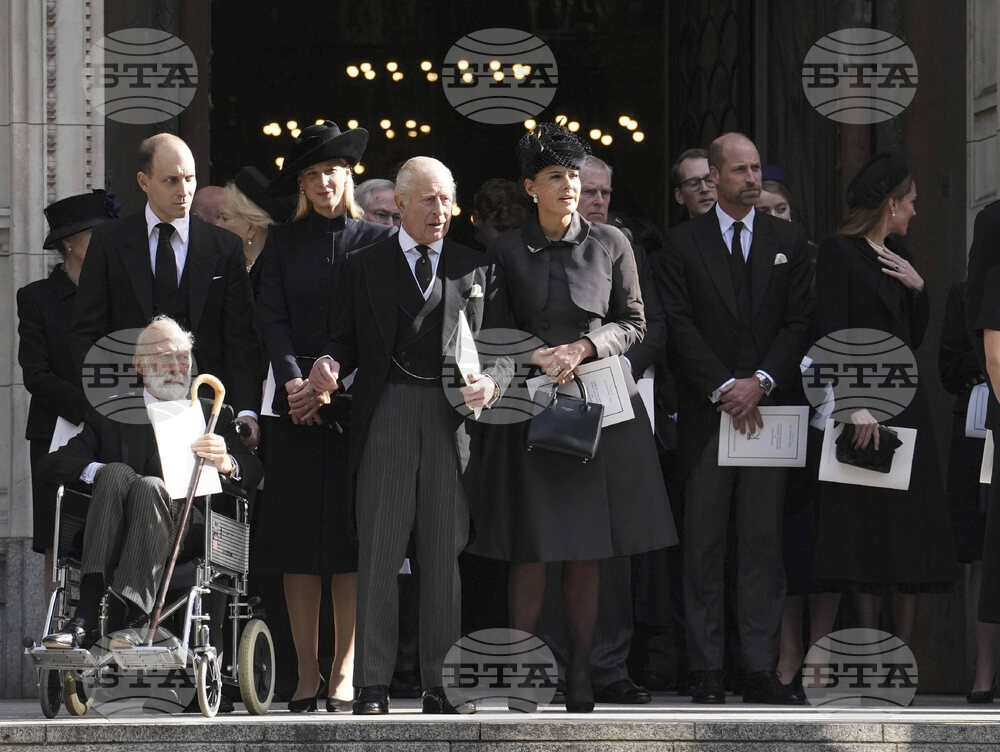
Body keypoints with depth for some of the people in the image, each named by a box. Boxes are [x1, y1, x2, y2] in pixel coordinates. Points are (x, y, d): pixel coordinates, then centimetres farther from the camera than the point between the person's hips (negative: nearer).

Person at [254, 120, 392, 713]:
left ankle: (344, 674, -1)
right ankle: (307, 675, 3)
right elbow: (272, 318, 6)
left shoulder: (376, 240, 5)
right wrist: (294, 382, -9)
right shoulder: (284, 242, 12)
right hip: (298, 411, 2)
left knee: (353, 541, -4)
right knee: (299, 542, -1)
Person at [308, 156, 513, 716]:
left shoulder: (477, 267, 13)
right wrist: (331, 364, -11)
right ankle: (373, 685, 0)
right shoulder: (366, 266, 11)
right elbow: (348, 339, 11)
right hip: (387, 412, -1)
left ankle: (442, 685, 7)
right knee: (380, 549, -3)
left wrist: (492, 382, -11)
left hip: (455, 415, 1)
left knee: (446, 553, 2)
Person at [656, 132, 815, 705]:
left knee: (764, 543, -1)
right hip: (707, 412, -1)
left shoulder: (789, 241, 11)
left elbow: (800, 323, 6)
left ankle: (762, 668, 0)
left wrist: (760, 382, -8)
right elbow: (681, 327, -1)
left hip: (767, 407, 1)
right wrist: (724, 389, -10)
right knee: (705, 544, -2)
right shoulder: (683, 245, 6)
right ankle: (707, 671, 0)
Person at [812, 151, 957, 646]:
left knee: (911, 526, 2)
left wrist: (917, 287, 1)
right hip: (863, 405, -7)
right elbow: (832, 335, -13)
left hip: (906, 401, 7)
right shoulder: (839, 252, -6)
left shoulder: (896, 255, 16)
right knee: (868, 528, -7)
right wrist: (856, 405, -20)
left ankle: (904, 652, 4)